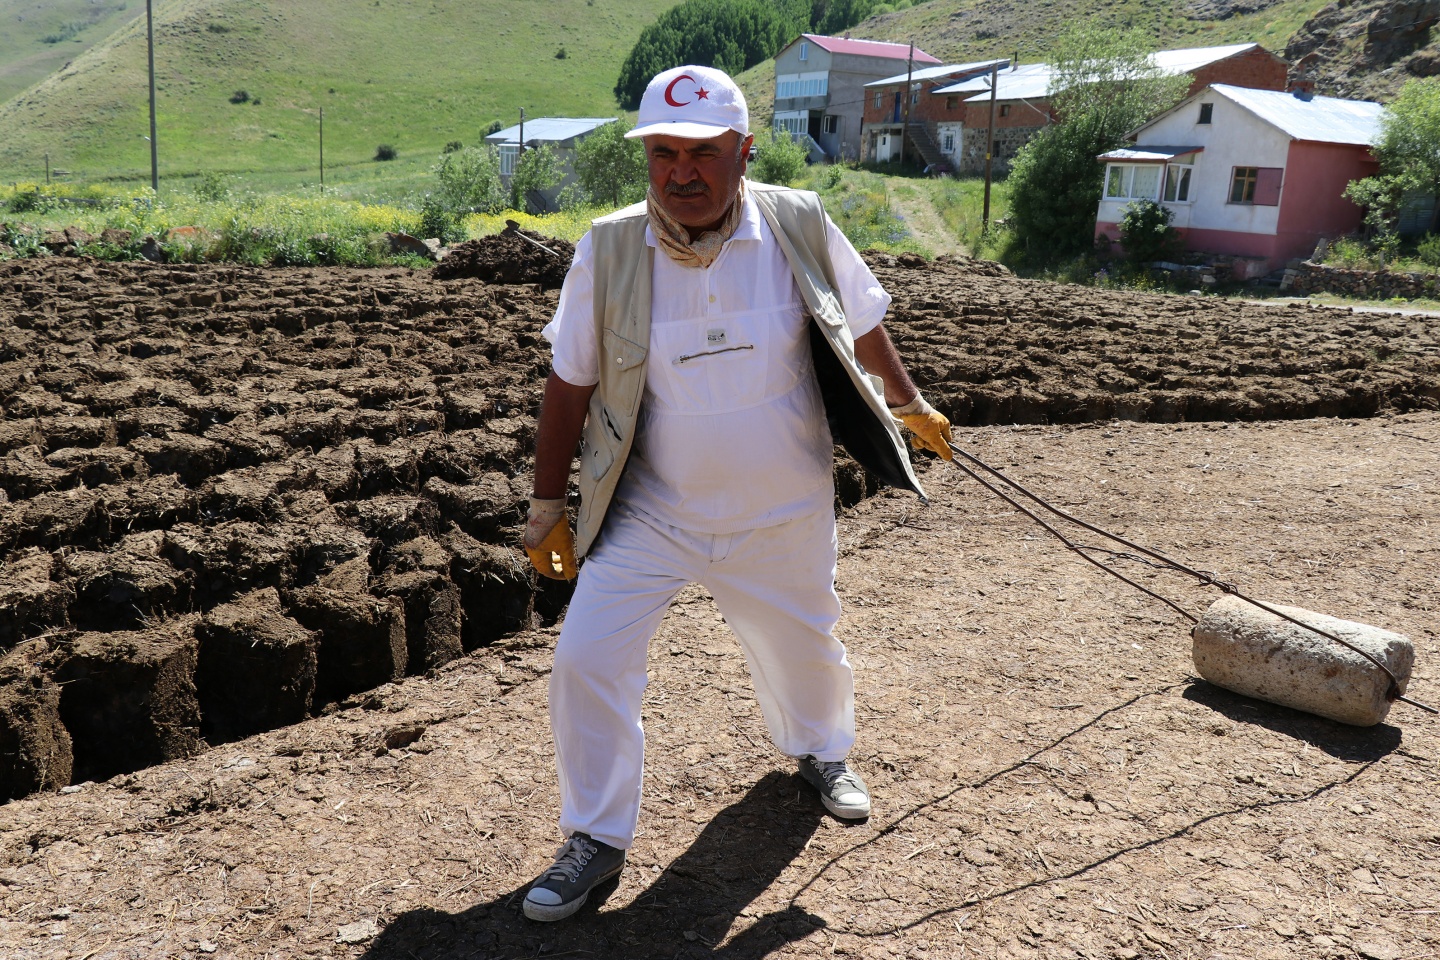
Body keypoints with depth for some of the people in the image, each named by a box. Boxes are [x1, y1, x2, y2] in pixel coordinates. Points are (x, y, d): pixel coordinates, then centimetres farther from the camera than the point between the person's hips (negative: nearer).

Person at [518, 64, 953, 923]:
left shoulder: (800, 229, -13)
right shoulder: (609, 251, -13)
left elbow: (863, 328, 6)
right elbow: (571, 384, -3)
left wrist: (910, 407, 18)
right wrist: (548, 508, 1)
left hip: (784, 516, 1)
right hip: (648, 516, 0)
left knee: (802, 646, 20)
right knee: (586, 661, -6)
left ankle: (821, 748, 55)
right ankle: (598, 837, 18)